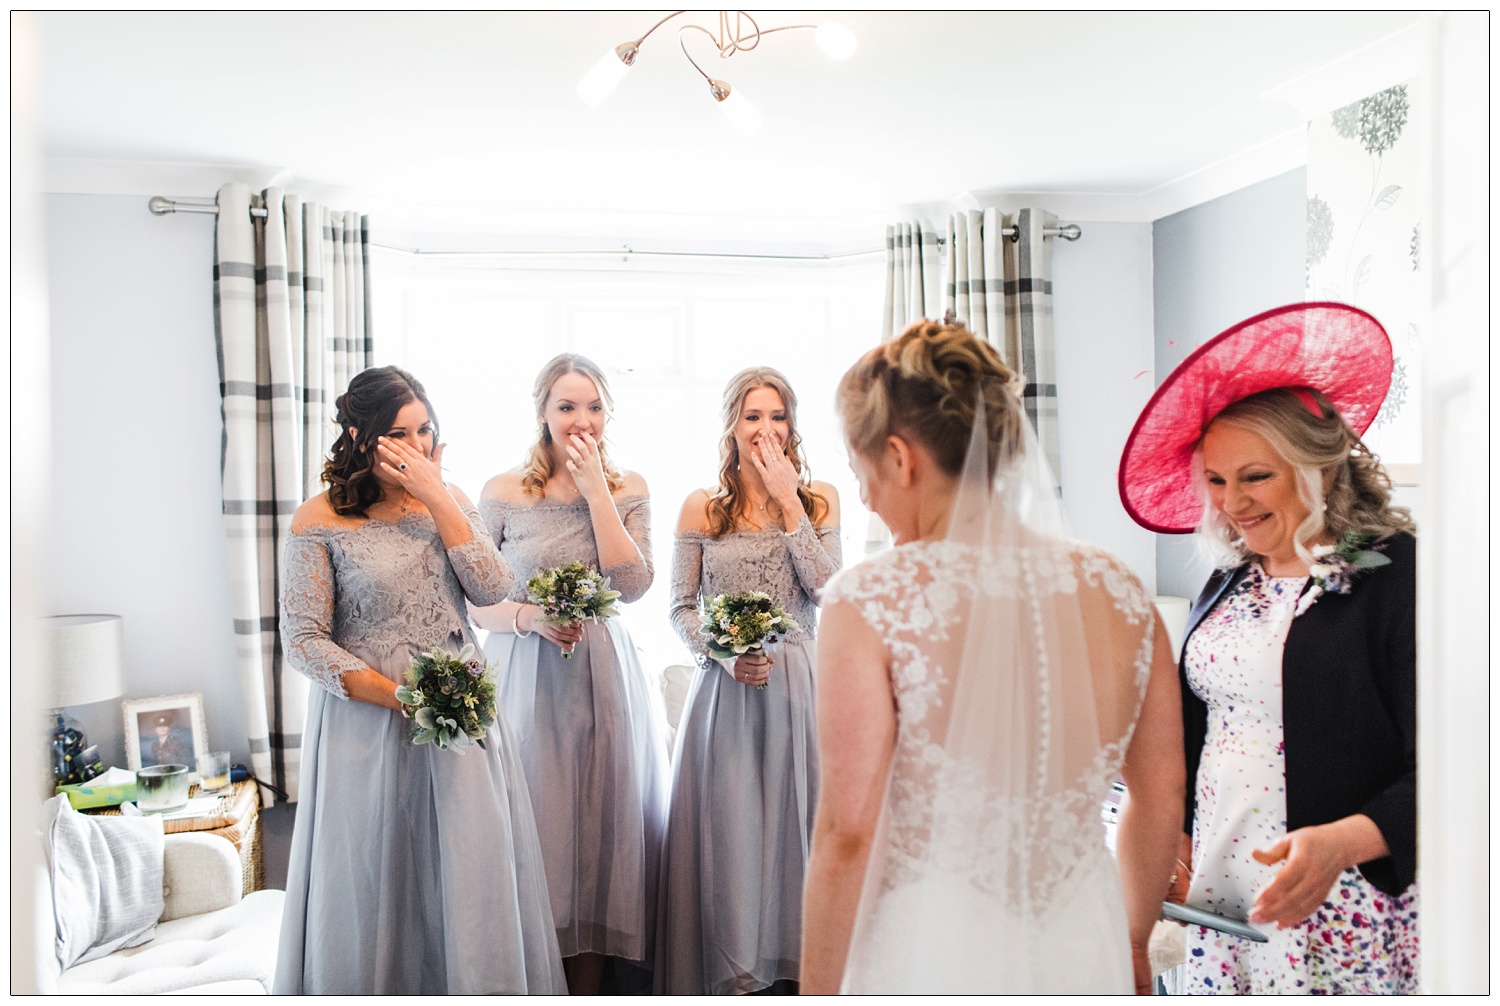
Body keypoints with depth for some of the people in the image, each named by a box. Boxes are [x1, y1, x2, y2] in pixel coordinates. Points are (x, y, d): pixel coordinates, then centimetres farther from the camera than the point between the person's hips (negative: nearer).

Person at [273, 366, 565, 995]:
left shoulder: (449, 500, 6)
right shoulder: (320, 520, -7)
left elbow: (492, 589, -8)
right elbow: (303, 641, -9)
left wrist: (436, 496, -13)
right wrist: (404, 698, -17)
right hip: (369, 723, -3)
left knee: (472, 876, 9)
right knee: (375, 886, 10)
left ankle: (477, 988, 28)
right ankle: (376, 990, 31)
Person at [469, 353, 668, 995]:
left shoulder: (629, 489, 4)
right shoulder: (502, 493, -1)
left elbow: (631, 584, -11)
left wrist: (596, 490, -12)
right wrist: (527, 617, -18)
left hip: (605, 678, 2)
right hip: (525, 680, -1)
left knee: (599, 829, 6)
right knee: (533, 833, 2)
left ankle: (587, 994, 21)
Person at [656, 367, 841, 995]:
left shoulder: (819, 500, 5)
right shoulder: (701, 508, 3)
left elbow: (827, 590, -8)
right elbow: (680, 608, 4)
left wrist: (789, 502, -10)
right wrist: (724, 654, -14)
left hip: (798, 686, 1)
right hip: (725, 690, 0)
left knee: (794, 825, 6)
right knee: (728, 830, 2)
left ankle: (792, 964, 22)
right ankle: (733, 974, 16)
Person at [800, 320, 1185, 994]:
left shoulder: (870, 601, -18)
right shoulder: (1119, 591, -4)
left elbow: (848, 833, -16)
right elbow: (1161, 794, 6)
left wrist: (818, 993, -2)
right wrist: (1132, 943, 21)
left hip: (930, 956, -4)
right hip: (1085, 947, 4)